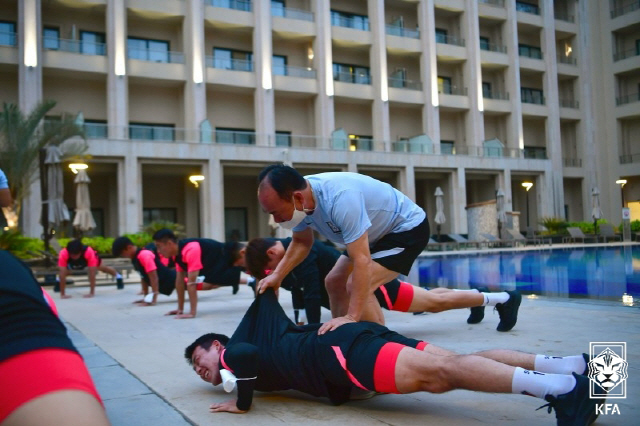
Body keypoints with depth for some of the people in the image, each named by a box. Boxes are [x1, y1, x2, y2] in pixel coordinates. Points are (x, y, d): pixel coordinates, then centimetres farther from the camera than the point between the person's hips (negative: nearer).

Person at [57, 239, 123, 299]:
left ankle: (117, 275, 48)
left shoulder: (89, 252, -47)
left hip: (87, 259, 0)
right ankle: (58, 280, 37)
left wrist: (92, 293, -42)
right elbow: (62, 274, -43)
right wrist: (62, 294, -43)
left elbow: (92, 274, -43)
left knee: (101, 268, 18)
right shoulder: (63, 254, -44)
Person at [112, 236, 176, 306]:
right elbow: (143, 277, 12)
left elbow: (154, 278, -28)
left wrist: (153, 300, -29)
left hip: (173, 278, -9)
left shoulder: (144, 255, -25)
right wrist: (146, 297, 10)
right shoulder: (137, 257, 7)